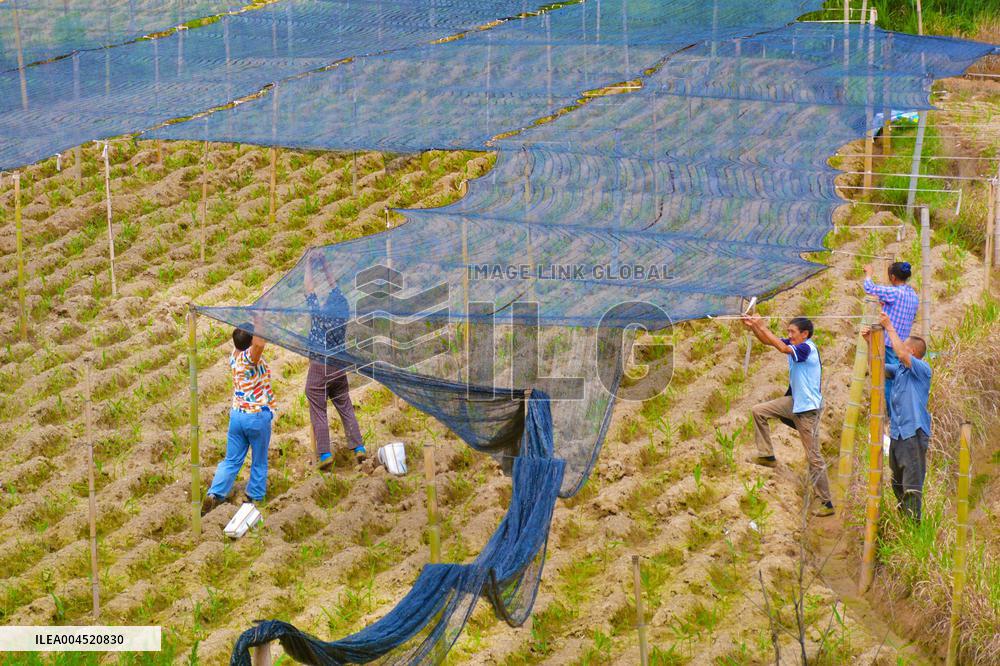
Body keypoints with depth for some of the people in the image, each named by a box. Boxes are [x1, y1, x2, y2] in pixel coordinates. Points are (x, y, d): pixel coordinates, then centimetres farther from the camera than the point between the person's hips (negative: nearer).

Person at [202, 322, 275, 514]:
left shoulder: (234, 356, 2)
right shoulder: (250, 357, -19)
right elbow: (259, 344, -43)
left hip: (237, 415, 6)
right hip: (258, 416, -6)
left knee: (231, 460, 12)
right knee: (259, 462, 13)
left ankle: (214, 495, -2)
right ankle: (255, 497, 22)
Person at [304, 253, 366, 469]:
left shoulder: (319, 312, -12)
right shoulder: (344, 313, -1)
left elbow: (309, 287, 0)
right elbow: (334, 286, 11)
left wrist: (309, 265, 11)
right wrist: (325, 266, 17)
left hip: (319, 368, -4)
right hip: (340, 369, 4)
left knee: (318, 413, -1)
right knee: (346, 409, 12)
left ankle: (324, 454, -6)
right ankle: (358, 447, 7)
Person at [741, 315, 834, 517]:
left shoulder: (808, 348, -22)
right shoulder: (794, 344, 3)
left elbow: (782, 348, -36)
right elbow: (768, 341, 6)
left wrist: (762, 327, -33)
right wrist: (753, 327, -10)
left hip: (808, 408, -9)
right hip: (794, 402, 9)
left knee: (814, 456, -4)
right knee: (758, 411, 9)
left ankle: (826, 503, 3)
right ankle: (766, 455, 17)